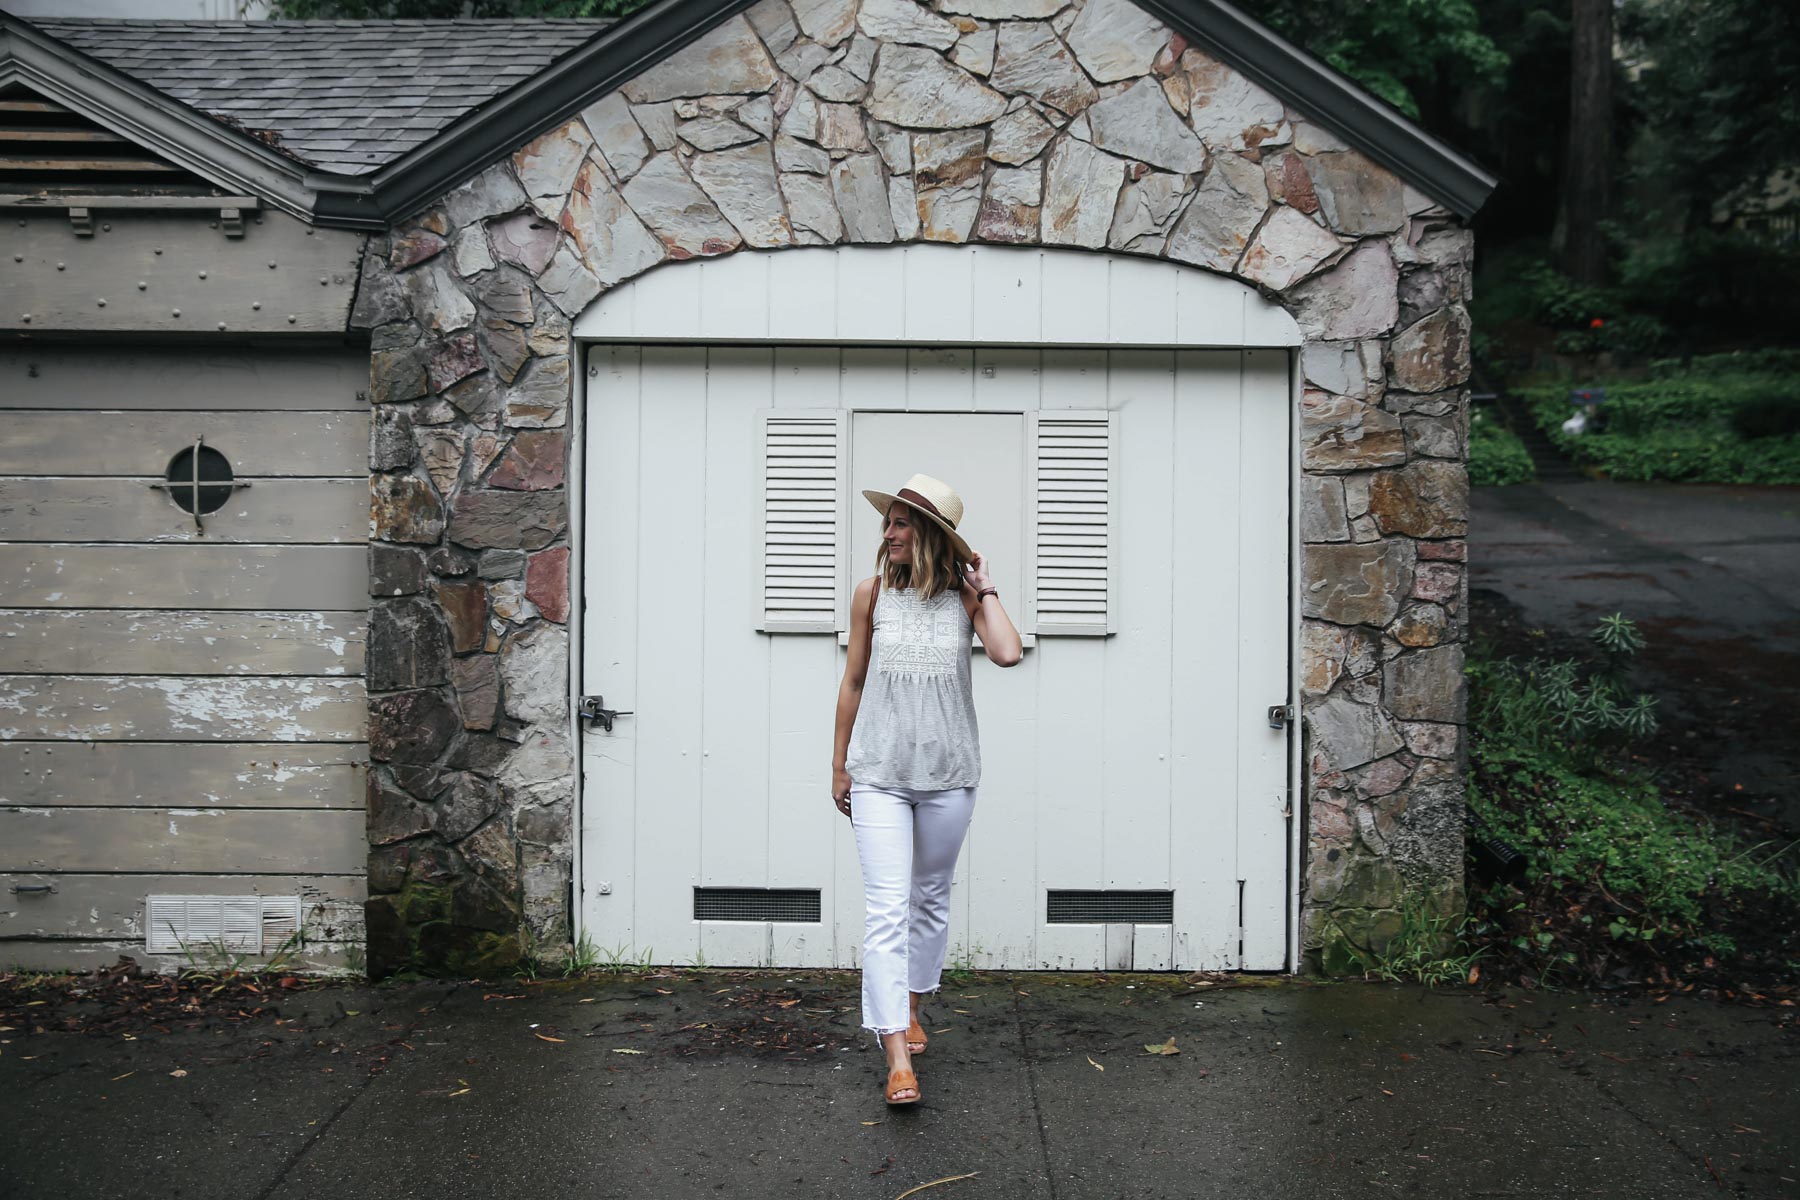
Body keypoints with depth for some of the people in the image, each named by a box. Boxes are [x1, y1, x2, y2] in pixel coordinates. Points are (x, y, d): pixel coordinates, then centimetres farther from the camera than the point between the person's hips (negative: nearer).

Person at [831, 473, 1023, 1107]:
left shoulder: (964, 596, -1)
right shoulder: (872, 593, 0)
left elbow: (1008, 652, -20)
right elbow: (853, 681, 7)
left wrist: (984, 587, -9)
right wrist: (839, 764, 10)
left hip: (947, 772, 1)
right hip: (879, 773, -1)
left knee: (930, 897, 16)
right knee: (886, 907, -11)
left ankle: (911, 1005, 38)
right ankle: (898, 1059, -13)